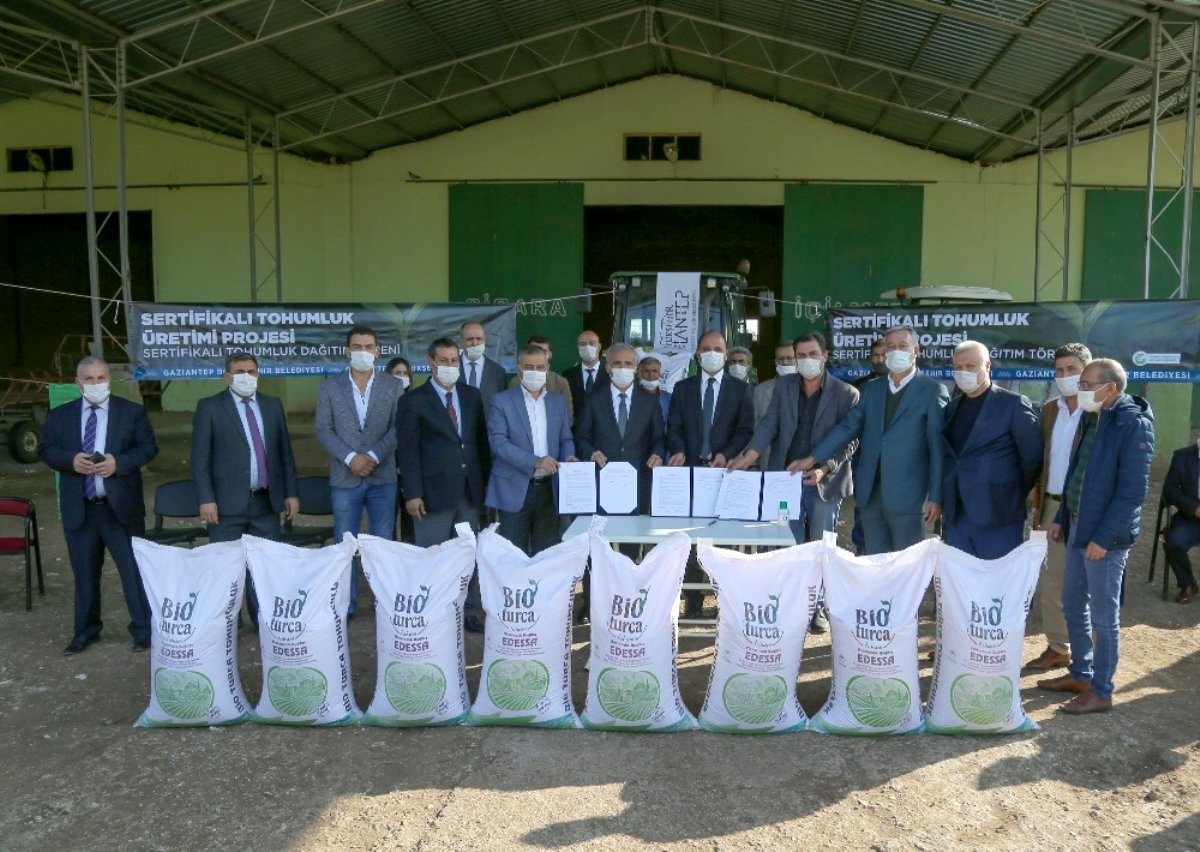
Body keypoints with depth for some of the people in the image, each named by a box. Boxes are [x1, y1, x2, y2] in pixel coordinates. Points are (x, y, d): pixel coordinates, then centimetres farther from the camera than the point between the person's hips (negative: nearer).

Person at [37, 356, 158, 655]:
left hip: (121, 506, -2)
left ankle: (143, 629, 13)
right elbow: (45, 449, 6)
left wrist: (119, 462, -18)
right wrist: (71, 460, -14)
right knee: (84, 573, 12)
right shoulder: (59, 415, 8)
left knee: (134, 569, 2)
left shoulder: (132, 412, 2)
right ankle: (85, 631, 27)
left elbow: (148, 447, -2)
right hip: (79, 508, 2)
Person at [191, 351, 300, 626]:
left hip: (266, 501, 3)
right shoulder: (209, 407, 0)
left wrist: (291, 492, 8)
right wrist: (206, 499, -11)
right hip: (228, 502, -3)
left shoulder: (273, 405, 12)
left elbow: (285, 452, 13)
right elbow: (200, 458, -4)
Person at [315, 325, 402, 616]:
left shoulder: (392, 387, 5)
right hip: (344, 477, 0)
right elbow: (323, 430, 0)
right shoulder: (329, 386, 5)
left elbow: (398, 428, -1)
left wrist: (373, 456, -14)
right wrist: (350, 457, -13)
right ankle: (346, 605, 15)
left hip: (383, 477, 0)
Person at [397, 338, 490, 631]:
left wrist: (487, 482, 8)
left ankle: (468, 612, 21)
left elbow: (482, 441, 13)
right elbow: (407, 450, -6)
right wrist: (413, 493, -13)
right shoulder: (413, 401, -3)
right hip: (434, 492, -4)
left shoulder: (472, 396, 10)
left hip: (470, 491, 4)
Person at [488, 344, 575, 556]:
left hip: (549, 489, 4)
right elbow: (498, 442, -13)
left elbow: (566, 439, 15)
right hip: (515, 489, -4)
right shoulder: (501, 401, -4)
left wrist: (568, 457, -9)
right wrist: (535, 461, -22)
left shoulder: (558, 401, 11)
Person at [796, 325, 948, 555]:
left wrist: (935, 496, -10)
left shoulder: (932, 390, -3)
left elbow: (938, 447, -6)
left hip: (907, 494, -5)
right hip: (870, 492, 5)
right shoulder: (871, 389, 13)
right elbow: (848, 427, 6)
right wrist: (813, 458, -5)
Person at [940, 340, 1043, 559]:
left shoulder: (1013, 404, -3)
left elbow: (1033, 456, -3)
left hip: (998, 517, -5)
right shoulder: (952, 408, 14)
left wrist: (1015, 497, 2)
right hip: (955, 517, 5)